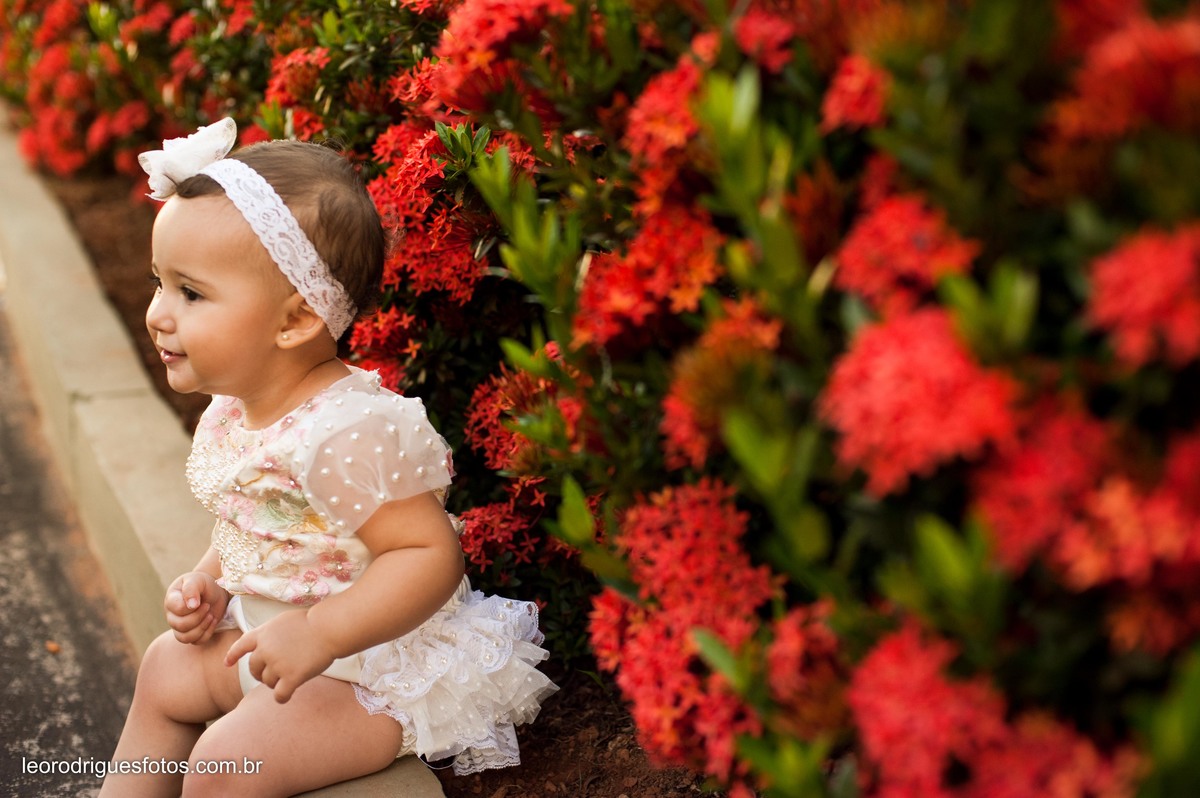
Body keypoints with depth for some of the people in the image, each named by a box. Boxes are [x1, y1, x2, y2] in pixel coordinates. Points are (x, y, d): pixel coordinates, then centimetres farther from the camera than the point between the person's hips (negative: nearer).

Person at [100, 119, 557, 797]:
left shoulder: (347, 433, -31)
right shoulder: (233, 410, 0)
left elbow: (432, 552, -32)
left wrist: (321, 633, -36)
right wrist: (210, 581, 3)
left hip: (379, 672, -10)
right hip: (269, 636, 10)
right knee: (167, 669, 21)